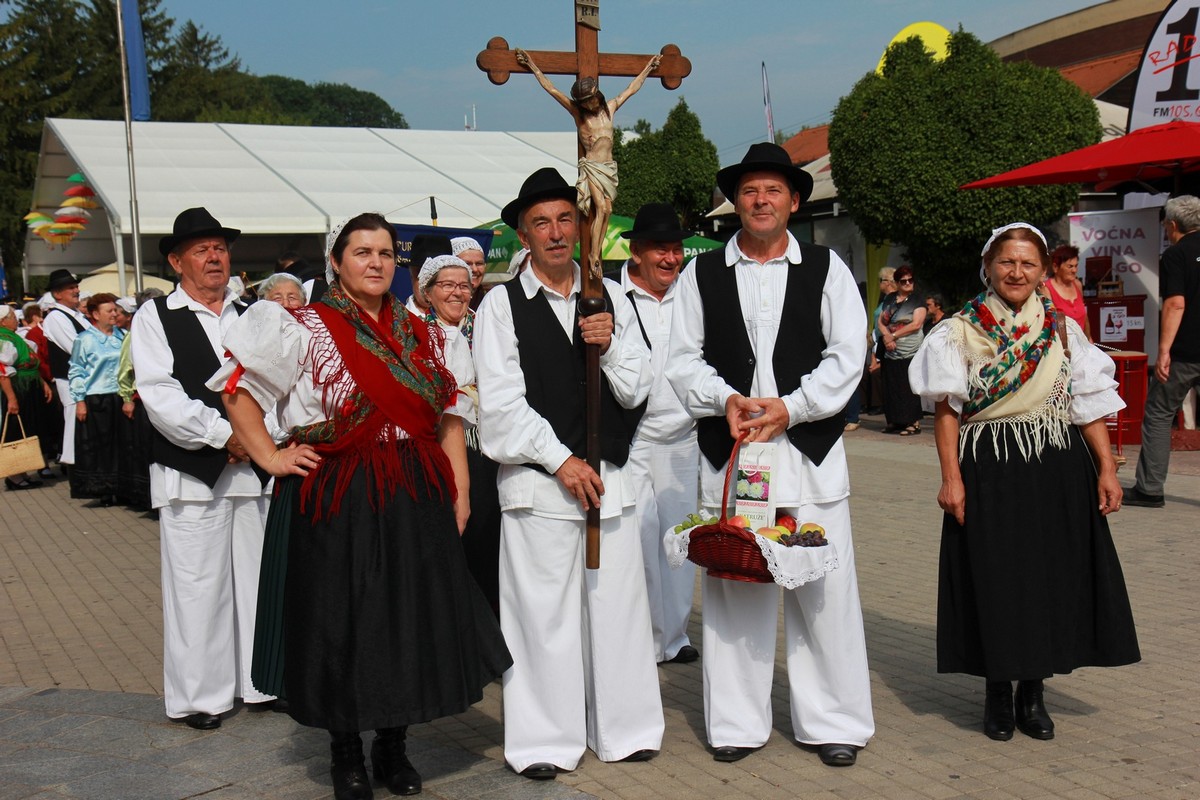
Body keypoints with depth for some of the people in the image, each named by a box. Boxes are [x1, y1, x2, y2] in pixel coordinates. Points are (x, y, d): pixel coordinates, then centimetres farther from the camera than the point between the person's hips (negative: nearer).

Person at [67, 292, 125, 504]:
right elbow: (76, 372, -3)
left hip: (119, 397, 4)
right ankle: (103, 490, 9)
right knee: (98, 445, 1)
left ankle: (120, 487, 14)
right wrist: (79, 401, -8)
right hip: (95, 399, -4)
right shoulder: (85, 339, -4)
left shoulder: (122, 336, 9)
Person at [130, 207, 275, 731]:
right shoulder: (155, 318, 2)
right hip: (191, 472, -4)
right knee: (196, 585, -1)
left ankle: (260, 682, 20)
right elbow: (159, 396, -9)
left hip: (255, 469, 4)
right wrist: (224, 434, -13)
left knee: (259, 578, 7)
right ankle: (198, 695, 10)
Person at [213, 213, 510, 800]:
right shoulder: (304, 329, -3)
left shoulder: (421, 335, 10)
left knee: (413, 621, 8)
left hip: (417, 499, 4)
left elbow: (449, 418, 11)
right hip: (337, 502, -4)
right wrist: (269, 458, -6)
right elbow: (237, 386, -1)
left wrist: (459, 492, 3)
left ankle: (393, 747, 26)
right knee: (343, 626, 4)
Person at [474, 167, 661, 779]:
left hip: (608, 476, 4)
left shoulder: (611, 298, 12)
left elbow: (636, 389, 10)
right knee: (543, 612, -1)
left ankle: (623, 729, 21)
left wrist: (609, 347, -9)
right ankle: (544, 741, 12)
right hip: (537, 480, -3)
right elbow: (502, 402, -6)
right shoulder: (501, 304, 0)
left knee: (617, 604, 7)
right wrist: (562, 461, -9)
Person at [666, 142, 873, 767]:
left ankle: (832, 722, 14)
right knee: (731, 587, 3)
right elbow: (684, 359, 7)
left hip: (810, 447, -1)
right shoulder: (701, 275, 11)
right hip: (727, 451, 1)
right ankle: (738, 723, 15)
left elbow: (847, 355, 0)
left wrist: (790, 406, -11)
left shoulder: (827, 269, 8)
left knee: (823, 590, 1)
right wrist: (725, 400, -11)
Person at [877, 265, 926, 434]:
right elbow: (880, 322, 13)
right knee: (891, 387, 5)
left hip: (910, 352, -5)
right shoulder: (889, 299, 15)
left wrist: (894, 335, -10)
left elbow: (916, 324, -11)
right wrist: (886, 336, -7)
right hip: (890, 351, 5)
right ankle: (894, 421, 12)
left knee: (909, 388, -7)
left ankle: (914, 423, -4)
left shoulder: (918, 300, 0)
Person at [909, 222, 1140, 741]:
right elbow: (947, 410, -2)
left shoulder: (1063, 330, 7)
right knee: (993, 579, 2)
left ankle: (1033, 690, 20)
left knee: (1051, 577, 6)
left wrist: (1106, 470, -2)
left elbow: (1089, 405, 6)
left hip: (1056, 469, 2)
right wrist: (951, 478, -10)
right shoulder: (961, 331, 1)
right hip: (988, 471, -2)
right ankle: (998, 692, 17)